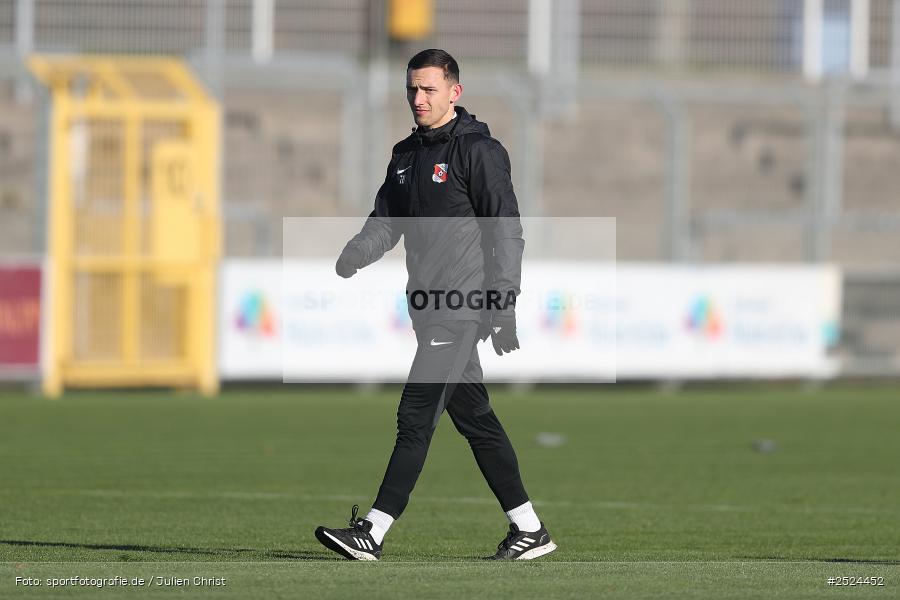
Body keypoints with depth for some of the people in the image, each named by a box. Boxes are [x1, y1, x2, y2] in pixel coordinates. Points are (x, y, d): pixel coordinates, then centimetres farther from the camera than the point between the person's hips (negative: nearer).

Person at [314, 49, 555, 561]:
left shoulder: (479, 150, -8)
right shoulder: (407, 154, 16)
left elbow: (507, 232, -11)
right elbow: (386, 222, 15)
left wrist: (505, 306, -18)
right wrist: (356, 254, -8)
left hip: (462, 308, -9)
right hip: (432, 308, 9)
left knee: (417, 416, -10)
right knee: (475, 418, 10)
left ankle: (374, 532, -12)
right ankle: (529, 529, 16)